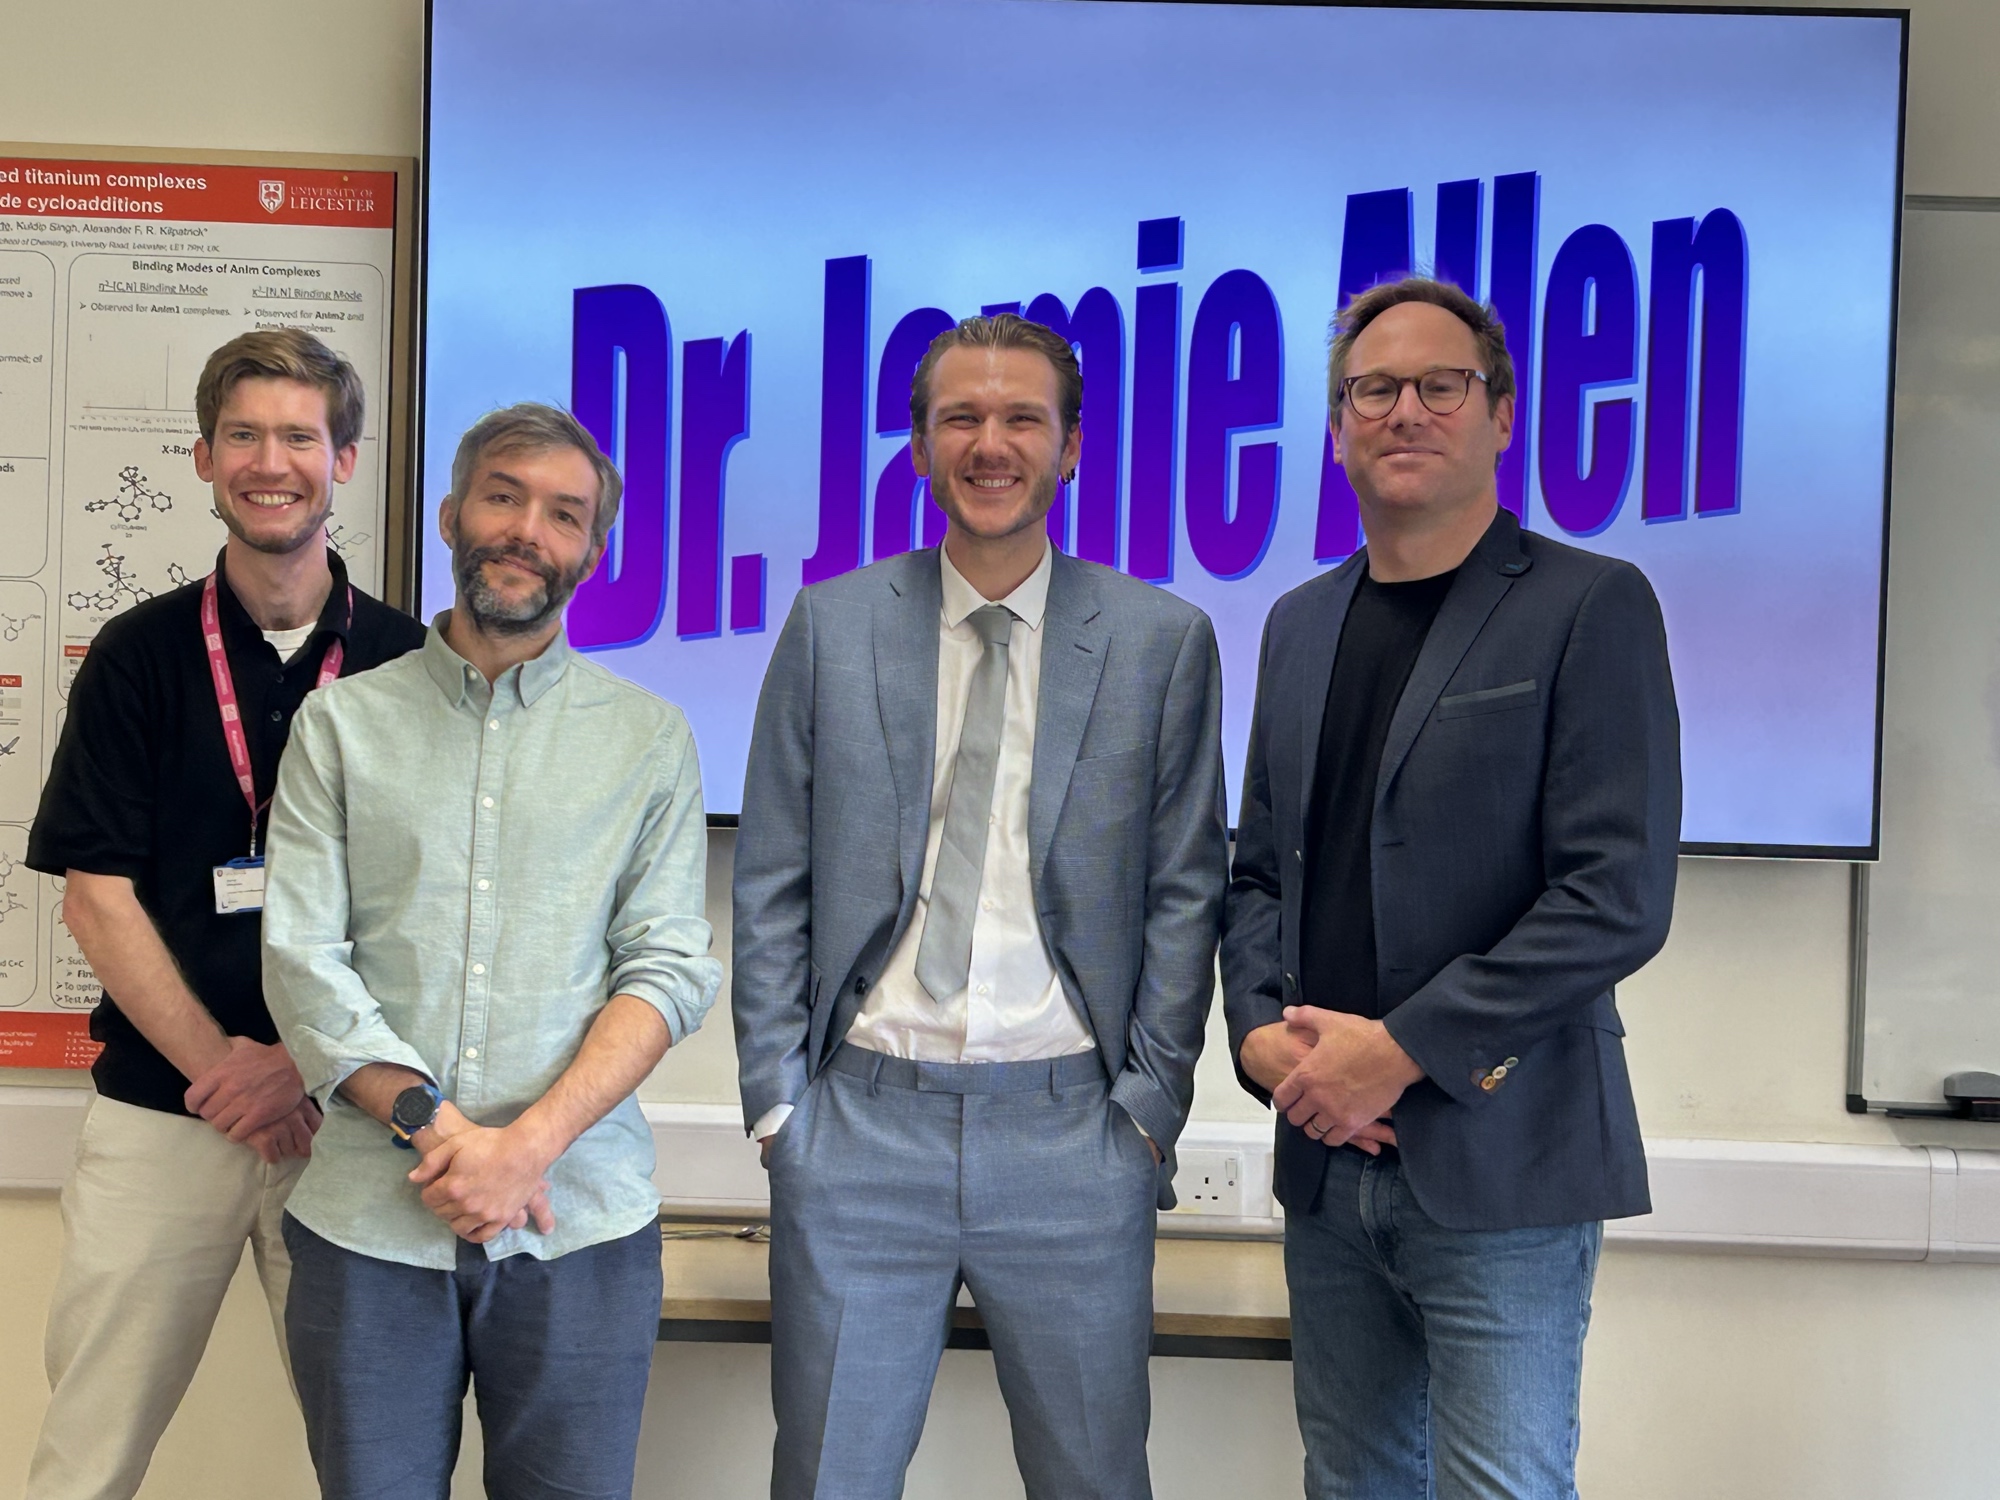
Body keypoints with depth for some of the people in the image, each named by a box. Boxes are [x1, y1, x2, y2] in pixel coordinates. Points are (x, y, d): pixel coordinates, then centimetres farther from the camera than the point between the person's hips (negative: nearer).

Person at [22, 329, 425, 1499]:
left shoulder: (408, 661, 2)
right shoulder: (140, 654, 4)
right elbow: (96, 892, 1)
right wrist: (218, 1062, -9)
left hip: (348, 1114, 0)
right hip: (161, 1108, 1)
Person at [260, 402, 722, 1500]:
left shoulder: (649, 738, 7)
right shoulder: (341, 724, 8)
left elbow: (670, 968, 0)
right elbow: (302, 960, 0)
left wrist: (530, 1142, -13)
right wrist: (435, 1130, -12)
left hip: (576, 1221, 0)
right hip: (369, 1219, 1)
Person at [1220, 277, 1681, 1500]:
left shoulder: (1590, 607, -6)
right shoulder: (1301, 622, 13)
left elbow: (1619, 894, -14)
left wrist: (1401, 1050, -16)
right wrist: (1262, 1030, -3)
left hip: (1499, 1162, -5)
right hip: (1330, 1157, 6)